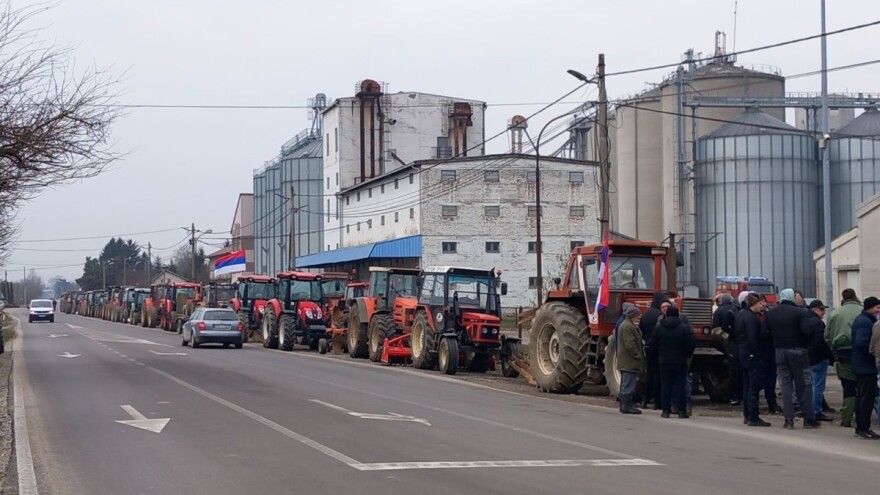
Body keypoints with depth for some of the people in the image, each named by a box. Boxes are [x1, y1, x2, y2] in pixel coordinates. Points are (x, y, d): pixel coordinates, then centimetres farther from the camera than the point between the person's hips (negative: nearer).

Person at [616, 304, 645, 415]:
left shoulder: (631, 326, 20)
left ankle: (624, 405, 20)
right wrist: (638, 356, -16)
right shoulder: (627, 327, -16)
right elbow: (630, 345, -22)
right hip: (629, 362, -11)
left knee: (625, 384, 14)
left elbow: (636, 342, 25)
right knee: (628, 385, -8)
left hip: (625, 362, 11)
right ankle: (626, 406, -7)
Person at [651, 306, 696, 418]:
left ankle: (666, 410, 4)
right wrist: (687, 354, 6)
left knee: (665, 385, 6)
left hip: (664, 361, 2)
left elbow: (653, 344, 1)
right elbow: (692, 344, -11)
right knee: (680, 385, 3)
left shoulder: (658, 327, 0)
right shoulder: (684, 328, -7)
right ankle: (682, 411, 1)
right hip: (680, 361, -1)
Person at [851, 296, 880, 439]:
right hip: (867, 366, -11)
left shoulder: (860, 319, 16)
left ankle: (860, 428, 20)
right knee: (867, 398, -7)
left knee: (862, 397, 15)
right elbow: (862, 342, -28)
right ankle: (864, 428, -4)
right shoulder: (866, 322, -18)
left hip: (860, 366, 11)